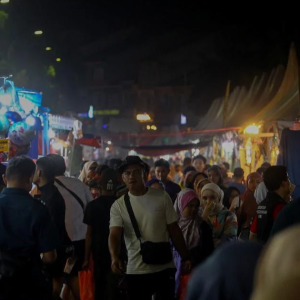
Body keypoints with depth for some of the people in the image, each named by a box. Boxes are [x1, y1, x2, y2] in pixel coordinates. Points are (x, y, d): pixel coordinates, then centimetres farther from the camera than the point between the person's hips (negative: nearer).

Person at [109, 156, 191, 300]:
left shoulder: (162, 197, -1)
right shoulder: (118, 205, -2)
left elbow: (174, 229, 5)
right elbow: (114, 235, -15)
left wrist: (185, 257, 2)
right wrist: (115, 257, -35)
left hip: (164, 267, 0)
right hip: (135, 270, 1)